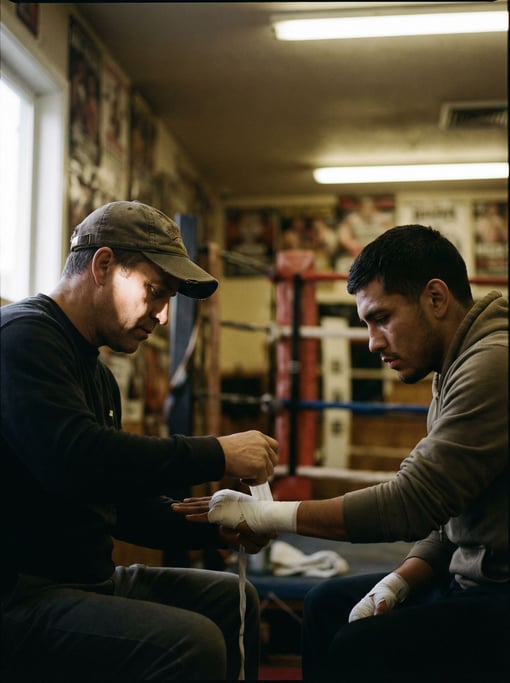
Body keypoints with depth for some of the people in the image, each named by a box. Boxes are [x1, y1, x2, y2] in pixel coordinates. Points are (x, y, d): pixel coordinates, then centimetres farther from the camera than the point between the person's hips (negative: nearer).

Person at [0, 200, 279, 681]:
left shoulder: (96, 374, 17)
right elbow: (74, 460, -31)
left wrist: (216, 528, 5)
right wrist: (217, 454, -23)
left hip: (86, 579, 10)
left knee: (232, 599, 16)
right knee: (191, 643, -28)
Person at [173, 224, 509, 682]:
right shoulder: (457, 368, 11)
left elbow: (413, 502, -25)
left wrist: (264, 514, -18)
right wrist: (399, 582, -1)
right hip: (472, 576, 10)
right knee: (328, 604, 10)